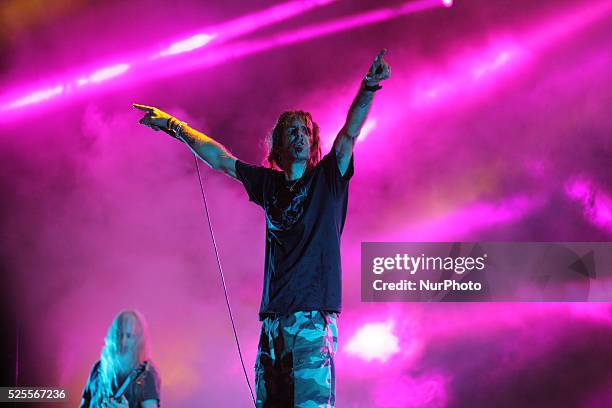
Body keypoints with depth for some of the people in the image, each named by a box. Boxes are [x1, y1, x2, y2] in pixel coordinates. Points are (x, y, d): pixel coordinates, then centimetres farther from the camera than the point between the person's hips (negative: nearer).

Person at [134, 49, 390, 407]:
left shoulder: (327, 179, 7)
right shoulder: (269, 183, 17)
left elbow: (350, 132, -7)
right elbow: (220, 158, 24)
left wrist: (369, 88, -21)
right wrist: (173, 125, 30)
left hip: (314, 316, -4)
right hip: (273, 319, 4)